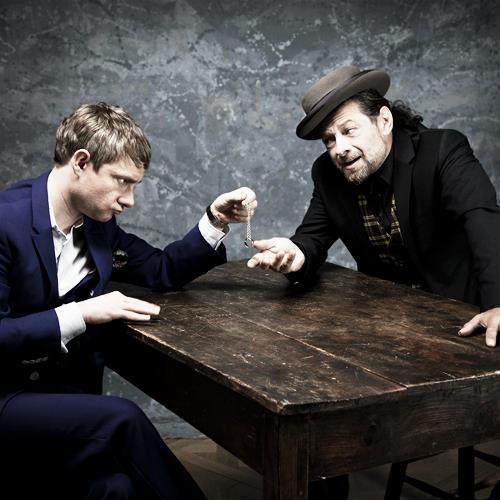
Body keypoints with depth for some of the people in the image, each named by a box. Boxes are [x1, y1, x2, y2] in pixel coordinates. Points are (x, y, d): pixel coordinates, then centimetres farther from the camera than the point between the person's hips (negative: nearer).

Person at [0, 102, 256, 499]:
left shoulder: (98, 222, 5)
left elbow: (162, 272, 16)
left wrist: (217, 220, 4)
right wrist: (79, 315, -24)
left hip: (66, 390, 6)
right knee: (122, 419, -26)